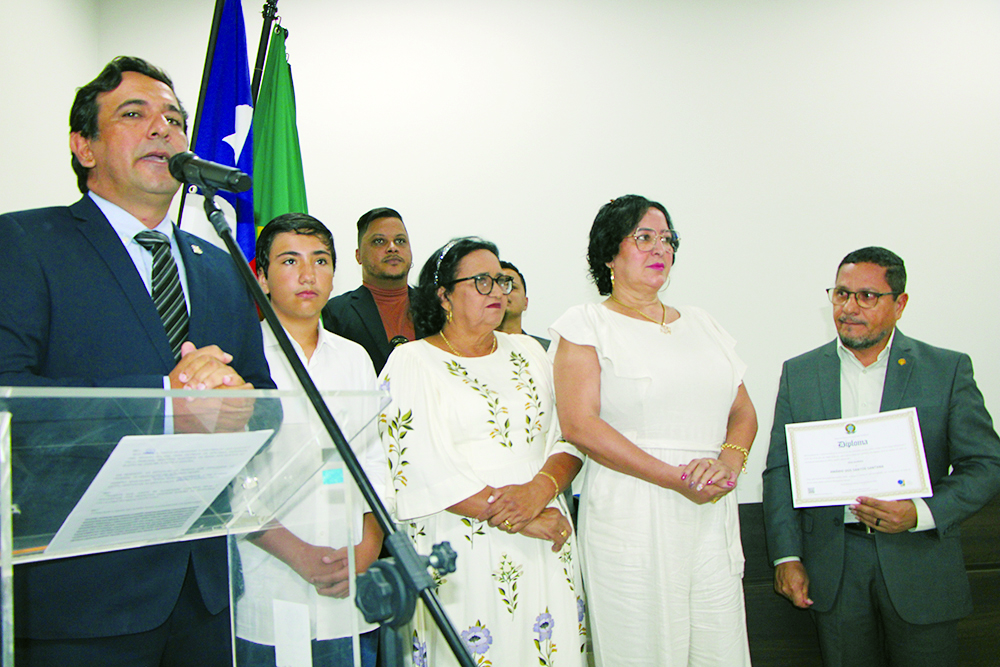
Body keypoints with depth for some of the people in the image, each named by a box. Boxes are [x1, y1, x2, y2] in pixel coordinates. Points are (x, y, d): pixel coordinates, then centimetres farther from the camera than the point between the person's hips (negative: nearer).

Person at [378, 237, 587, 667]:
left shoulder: (527, 353, 14)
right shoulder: (412, 363, -2)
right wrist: (519, 520, -14)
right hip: (460, 548, -4)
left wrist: (540, 488, -15)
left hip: (545, 550, 5)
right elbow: (426, 470, -12)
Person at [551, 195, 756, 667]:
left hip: (712, 517, 5)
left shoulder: (701, 324, 19)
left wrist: (729, 461, -6)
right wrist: (676, 478, -14)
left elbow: (743, 413, 18)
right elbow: (580, 423, -11)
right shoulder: (586, 323, 2)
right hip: (630, 517, -5)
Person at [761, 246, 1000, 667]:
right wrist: (787, 557, -4)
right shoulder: (799, 373, 6)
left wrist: (921, 514, -17)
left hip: (921, 564, -1)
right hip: (832, 566, 1)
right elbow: (780, 470, 5)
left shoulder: (948, 369, 1)